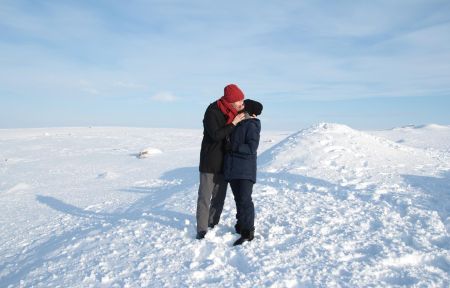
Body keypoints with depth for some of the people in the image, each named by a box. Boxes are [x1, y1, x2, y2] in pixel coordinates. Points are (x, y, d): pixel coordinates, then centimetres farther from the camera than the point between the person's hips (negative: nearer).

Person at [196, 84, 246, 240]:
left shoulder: (234, 112, 2)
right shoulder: (212, 112, -18)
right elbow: (216, 135, -26)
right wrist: (233, 124, -23)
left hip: (224, 161, 7)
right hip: (210, 162, -6)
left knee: (220, 195, 14)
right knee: (205, 196, 0)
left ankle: (213, 224, 28)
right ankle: (202, 229, 9)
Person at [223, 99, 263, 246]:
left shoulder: (251, 126, -11)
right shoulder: (236, 125, 13)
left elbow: (251, 148, -19)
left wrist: (232, 147, -16)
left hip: (245, 170, -8)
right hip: (233, 168, 8)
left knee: (245, 200, -7)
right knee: (238, 199, 15)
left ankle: (248, 232, 1)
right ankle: (241, 225, 28)